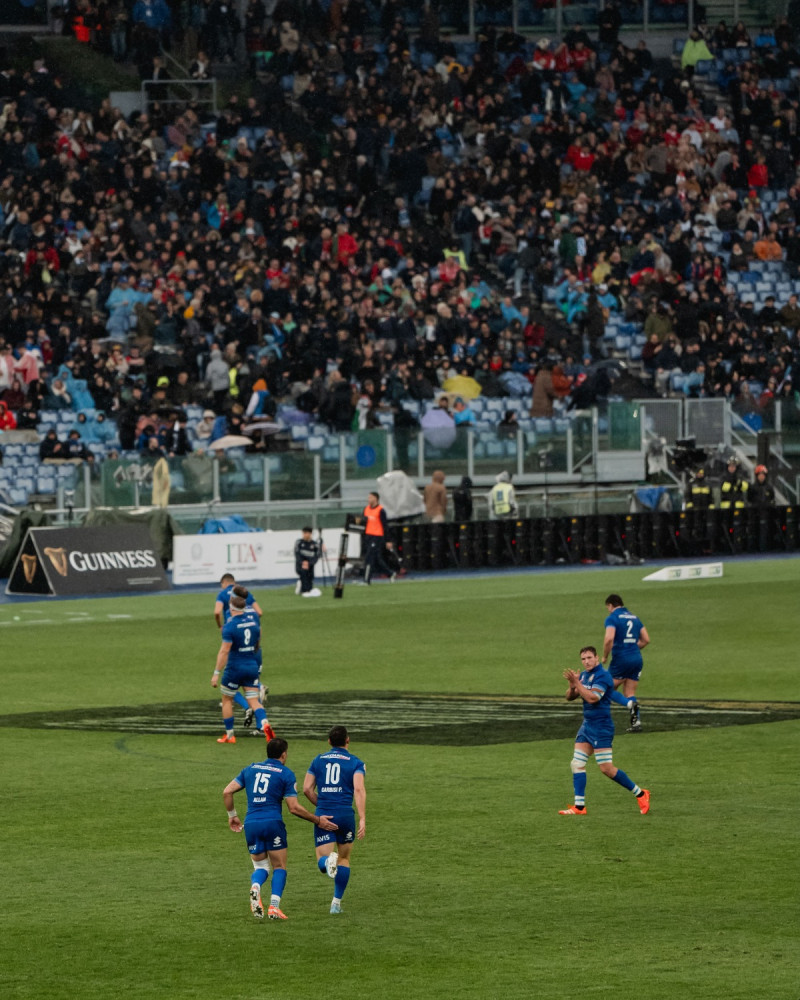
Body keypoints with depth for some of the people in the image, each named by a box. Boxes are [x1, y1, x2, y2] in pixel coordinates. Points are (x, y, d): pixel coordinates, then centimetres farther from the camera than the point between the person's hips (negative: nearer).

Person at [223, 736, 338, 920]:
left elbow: (227, 792, 8)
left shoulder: (250, 769, 13)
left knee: (260, 867, 15)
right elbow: (294, 808, -4)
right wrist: (318, 821, 6)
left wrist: (232, 815, 21)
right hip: (273, 823, -4)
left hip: (251, 824, 4)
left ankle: (255, 887, -19)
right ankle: (274, 907, -8)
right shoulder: (286, 774, 1)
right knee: (279, 867, 10)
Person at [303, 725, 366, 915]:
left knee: (322, 861, 2)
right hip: (345, 814, -1)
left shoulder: (318, 760, 11)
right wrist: (362, 819, -16)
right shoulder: (355, 763, 3)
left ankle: (328, 860, -37)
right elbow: (359, 790, -12)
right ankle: (336, 903, 17)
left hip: (323, 815, 1)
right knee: (344, 859, 19)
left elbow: (307, 789, 6)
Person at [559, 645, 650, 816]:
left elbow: (592, 698, -26)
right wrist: (572, 686, -9)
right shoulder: (583, 675, 11)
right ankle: (579, 806, 5)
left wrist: (577, 683, -24)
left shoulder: (602, 676, -16)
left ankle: (640, 794, 5)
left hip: (601, 727, -9)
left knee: (607, 769, -8)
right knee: (577, 764, 3)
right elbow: (570, 697, 10)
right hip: (587, 725, 9)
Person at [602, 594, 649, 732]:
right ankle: (636, 722, -3)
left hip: (620, 659, -6)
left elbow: (609, 638, -21)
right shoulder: (634, 618, 16)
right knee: (630, 693, 12)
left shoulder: (612, 618, -6)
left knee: (608, 690, 5)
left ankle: (630, 704, -20)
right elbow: (646, 639, 15)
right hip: (637, 659, 6)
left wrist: (605, 657, -8)